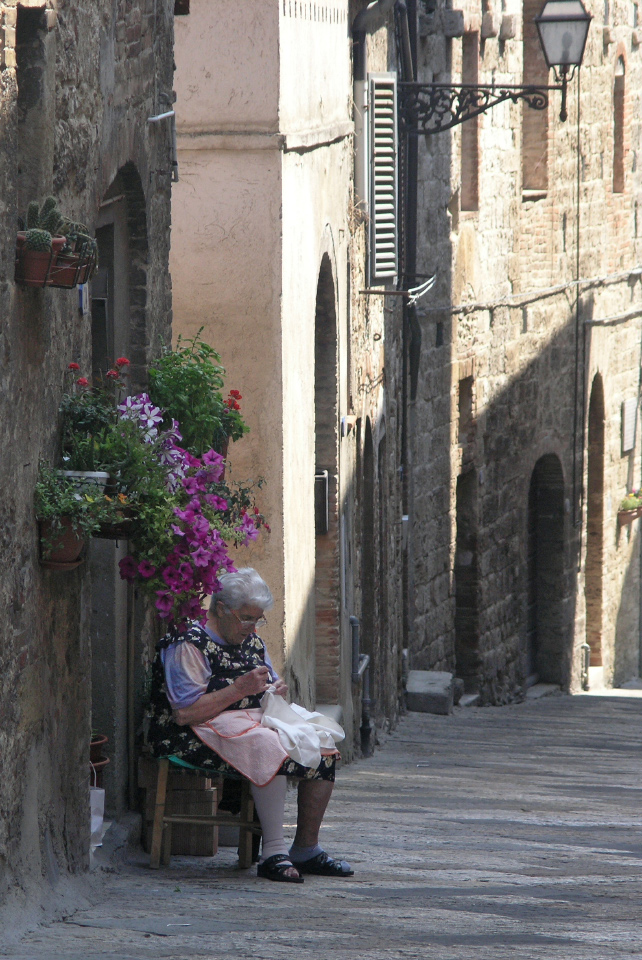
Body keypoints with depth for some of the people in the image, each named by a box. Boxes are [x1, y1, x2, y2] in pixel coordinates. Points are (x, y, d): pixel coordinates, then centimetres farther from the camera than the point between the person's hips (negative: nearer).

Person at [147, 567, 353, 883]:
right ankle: (273, 851, -38)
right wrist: (240, 689, -20)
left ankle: (306, 848, -8)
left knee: (322, 749, -12)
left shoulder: (251, 641, 17)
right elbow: (184, 714, -19)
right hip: (203, 733, -9)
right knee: (270, 748, -36)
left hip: (255, 723, 9)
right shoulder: (188, 644, -11)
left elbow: (271, 686, 28)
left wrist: (275, 691, 2)